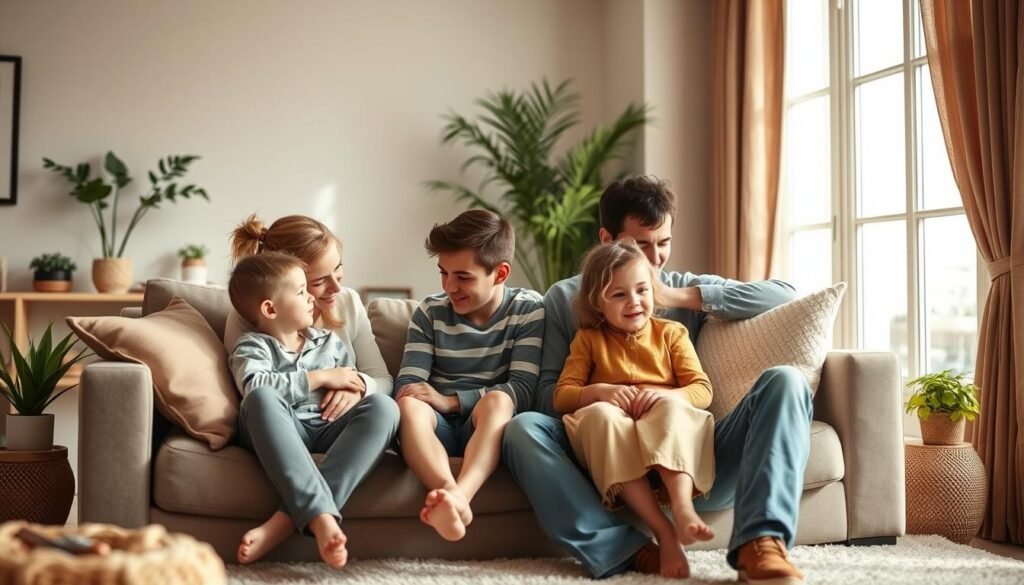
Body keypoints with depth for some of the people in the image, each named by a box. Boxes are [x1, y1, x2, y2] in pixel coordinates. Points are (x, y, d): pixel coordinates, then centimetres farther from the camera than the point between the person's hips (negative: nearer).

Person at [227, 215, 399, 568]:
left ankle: (289, 519, -42)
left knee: (384, 407, -30)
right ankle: (320, 518, -50)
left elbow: (384, 381, 9)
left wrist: (358, 386, -14)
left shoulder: (349, 303, 10)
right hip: (278, 430, -3)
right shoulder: (248, 316, 0)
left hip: (332, 428, 3)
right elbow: (252, 386, -17)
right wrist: (321, 378, -16)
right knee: (262, 397, -36)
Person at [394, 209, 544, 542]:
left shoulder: (528, 310, 2)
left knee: (497, 399, -34)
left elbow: (523, 390, -9)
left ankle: (460, 495, -57)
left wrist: (451, 401, -18)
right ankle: (450, 495, -58)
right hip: (437, 429, 1)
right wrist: (413, 396, -24)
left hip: (491, 428, -1)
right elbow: (407, 385, 1)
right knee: (410, 405, -32)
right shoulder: (430, 313, 8)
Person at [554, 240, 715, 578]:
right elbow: (561, 397, 5)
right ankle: (663, 531, -44)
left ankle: (683, 508, -50)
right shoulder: (589, 339, 13)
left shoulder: (671, 333, 13)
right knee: (600, 413, -34)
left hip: (668, 440, 0)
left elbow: (702, 391, 3)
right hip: (612, 442, 0)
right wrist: (600, 391, -16)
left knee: (670, 406, -31)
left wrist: (666, 395, -19)